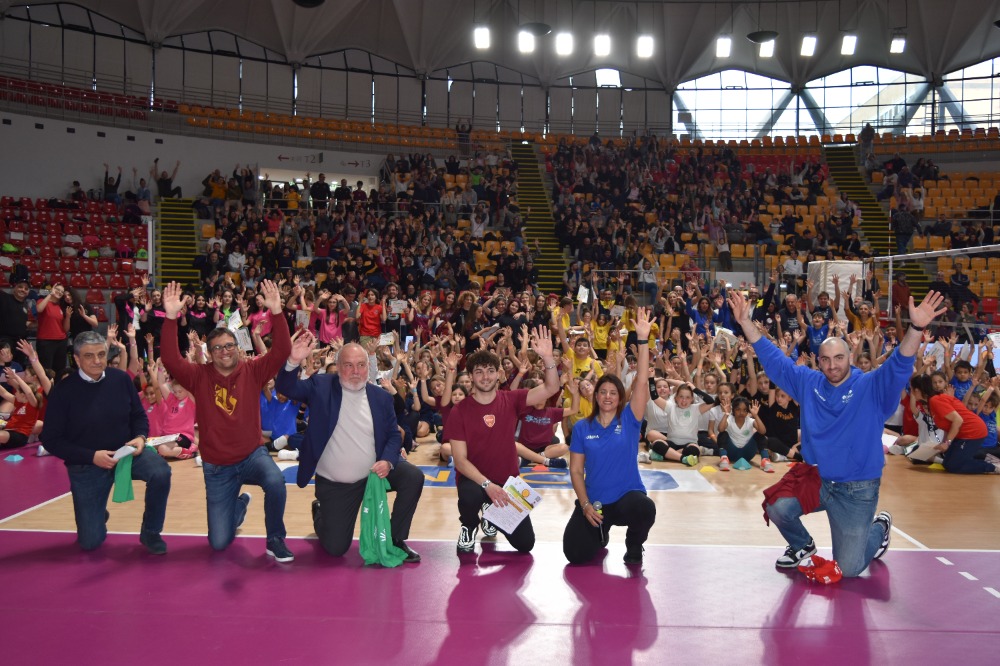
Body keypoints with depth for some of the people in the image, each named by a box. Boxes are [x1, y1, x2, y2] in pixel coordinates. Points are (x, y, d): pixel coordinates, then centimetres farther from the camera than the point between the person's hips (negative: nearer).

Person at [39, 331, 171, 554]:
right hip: (86, 465, -1)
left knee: (161, 472, -31)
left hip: (126, 452, 2)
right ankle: (97, 513, 40)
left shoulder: (121, 379, -7)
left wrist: (140, 437, -17)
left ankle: (150, 533, -6)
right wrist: (91, 456, -23)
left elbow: (138, 415, 6)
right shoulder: (63, 390, -14)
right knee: (90, 542, 1)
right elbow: (51, 440, -12)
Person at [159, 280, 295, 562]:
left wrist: (276, 312, -30)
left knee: (276, 481, -37)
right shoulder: (200, 377, -4)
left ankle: (275, 539, -10)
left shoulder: (252, 371, -5)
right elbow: (171, 360, -19)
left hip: (252, 456, -1)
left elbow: (281, 351, -17)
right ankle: (239, 504, 39)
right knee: (219, 543, 3)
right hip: (217, 467, 1)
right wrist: (171, 318, -29)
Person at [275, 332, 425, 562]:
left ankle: (396, 539, -1)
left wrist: (388, 461, -19)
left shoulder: (381, 397, -2)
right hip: (333, 484, -2)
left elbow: (394, 435, 2)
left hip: (373, 473, 2)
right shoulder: (321, 386, -9)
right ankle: (319, 511, 37)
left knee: (413, 476, -21)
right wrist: (293, 362, -41)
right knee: (335, 548, 1)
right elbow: (286, 388, -21)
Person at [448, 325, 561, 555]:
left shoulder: (510, 401, -7)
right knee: (471, 495, -39)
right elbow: (460, 460, -16)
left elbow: (551, 389, -18)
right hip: (474, 479, -2)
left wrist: (547, 357, -35)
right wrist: (487, 484, -30)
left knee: (525, 544, 0)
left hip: (507, 480, 3)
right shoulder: (460, 411, -13)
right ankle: (469, 528, -2)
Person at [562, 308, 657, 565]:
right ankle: (600, 532, 25)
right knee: (576, 554, -14)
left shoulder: (629, 421, -3)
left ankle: (634, 545, 2)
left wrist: (643, 339, -21)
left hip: (628, 496, -1)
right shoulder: (582, 427, 1)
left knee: (645, 509, -36)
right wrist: (585, 505, -10)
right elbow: (576, 470, 3)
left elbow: (642, 382, -15)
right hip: (594, 502, 2)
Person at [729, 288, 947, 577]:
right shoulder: (807, 382, 2)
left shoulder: (872, 387, -8)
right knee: (777, 506, -25)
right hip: (814, 480, 3)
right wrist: (746, 322, -3)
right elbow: (772, 358, 6)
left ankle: (879, 528, 34)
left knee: (848, 570, -1)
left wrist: (916, 328, -43)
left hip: (857, 491, -3)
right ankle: (803, 546, 12)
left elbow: (900, 365, -25)